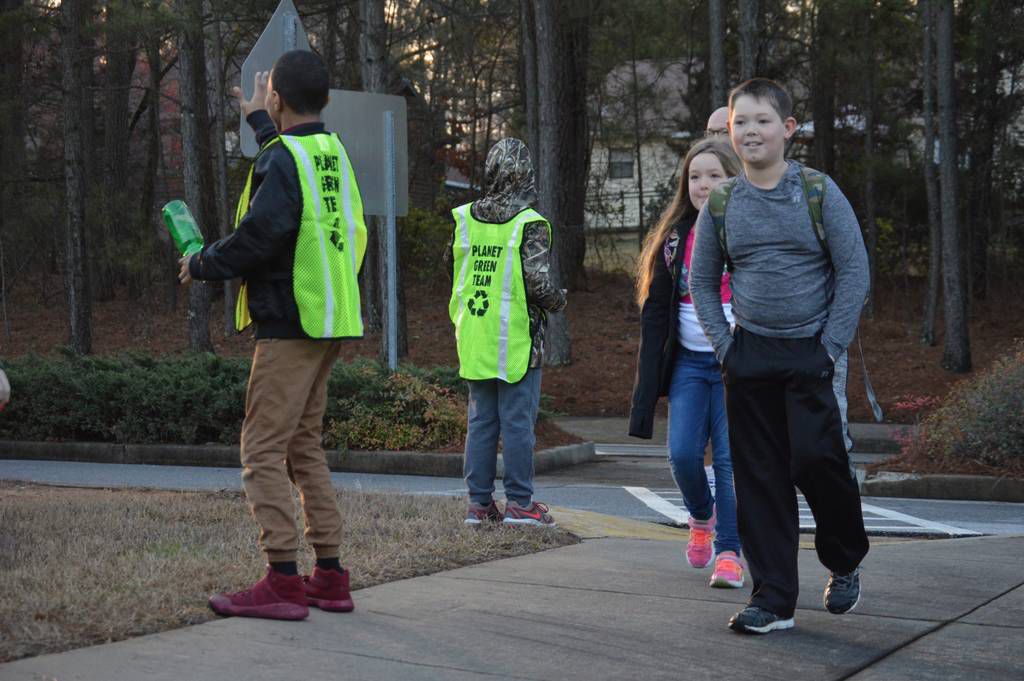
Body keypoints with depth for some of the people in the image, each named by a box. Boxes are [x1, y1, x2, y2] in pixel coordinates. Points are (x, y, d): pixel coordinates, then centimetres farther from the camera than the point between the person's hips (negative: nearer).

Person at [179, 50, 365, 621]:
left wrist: (202, 266, -6)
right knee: (305, 448, 14)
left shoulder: (281, 160, -14)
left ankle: (283, 581, -8)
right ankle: (330, 578, 15)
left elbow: (259, 237, -23)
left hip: (290, 325, -9)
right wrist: (262, 126, 47)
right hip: (329, 322, 9)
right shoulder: (333, 152, 13)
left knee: (264, 451, -6)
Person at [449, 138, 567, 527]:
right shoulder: (530, 225, -11)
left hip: (474, 338, 5)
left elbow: (454, 270, 14)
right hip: (516, 339, -5)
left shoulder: (465, 219, 5)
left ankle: (479, 502, 13)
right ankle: (519, 502, 5)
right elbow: (538, 283, -16)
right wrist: (558, 301, 4)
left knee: (480, 421, 10)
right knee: (518, 422, 1)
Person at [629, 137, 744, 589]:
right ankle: (701, 517, 25)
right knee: (683, 454, -5)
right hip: (688, 364, 3)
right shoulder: (674, 238, 9)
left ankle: (729, 554, 4)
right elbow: (655, 311, 11)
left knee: (731, 459, -5)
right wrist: (648, 380, 5)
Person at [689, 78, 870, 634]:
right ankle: (773, 599, 10)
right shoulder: (721, 203, 5)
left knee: (815, 458, -12)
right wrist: (724, 346, 4)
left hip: (810, 354, -3)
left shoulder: (819, 192, -3)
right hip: (750, 357, 3)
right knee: (759, 477, 2)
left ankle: (845, 562, 17)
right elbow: (702, 281, 14)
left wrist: (831, 345, -7)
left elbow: (854, 270, -2)